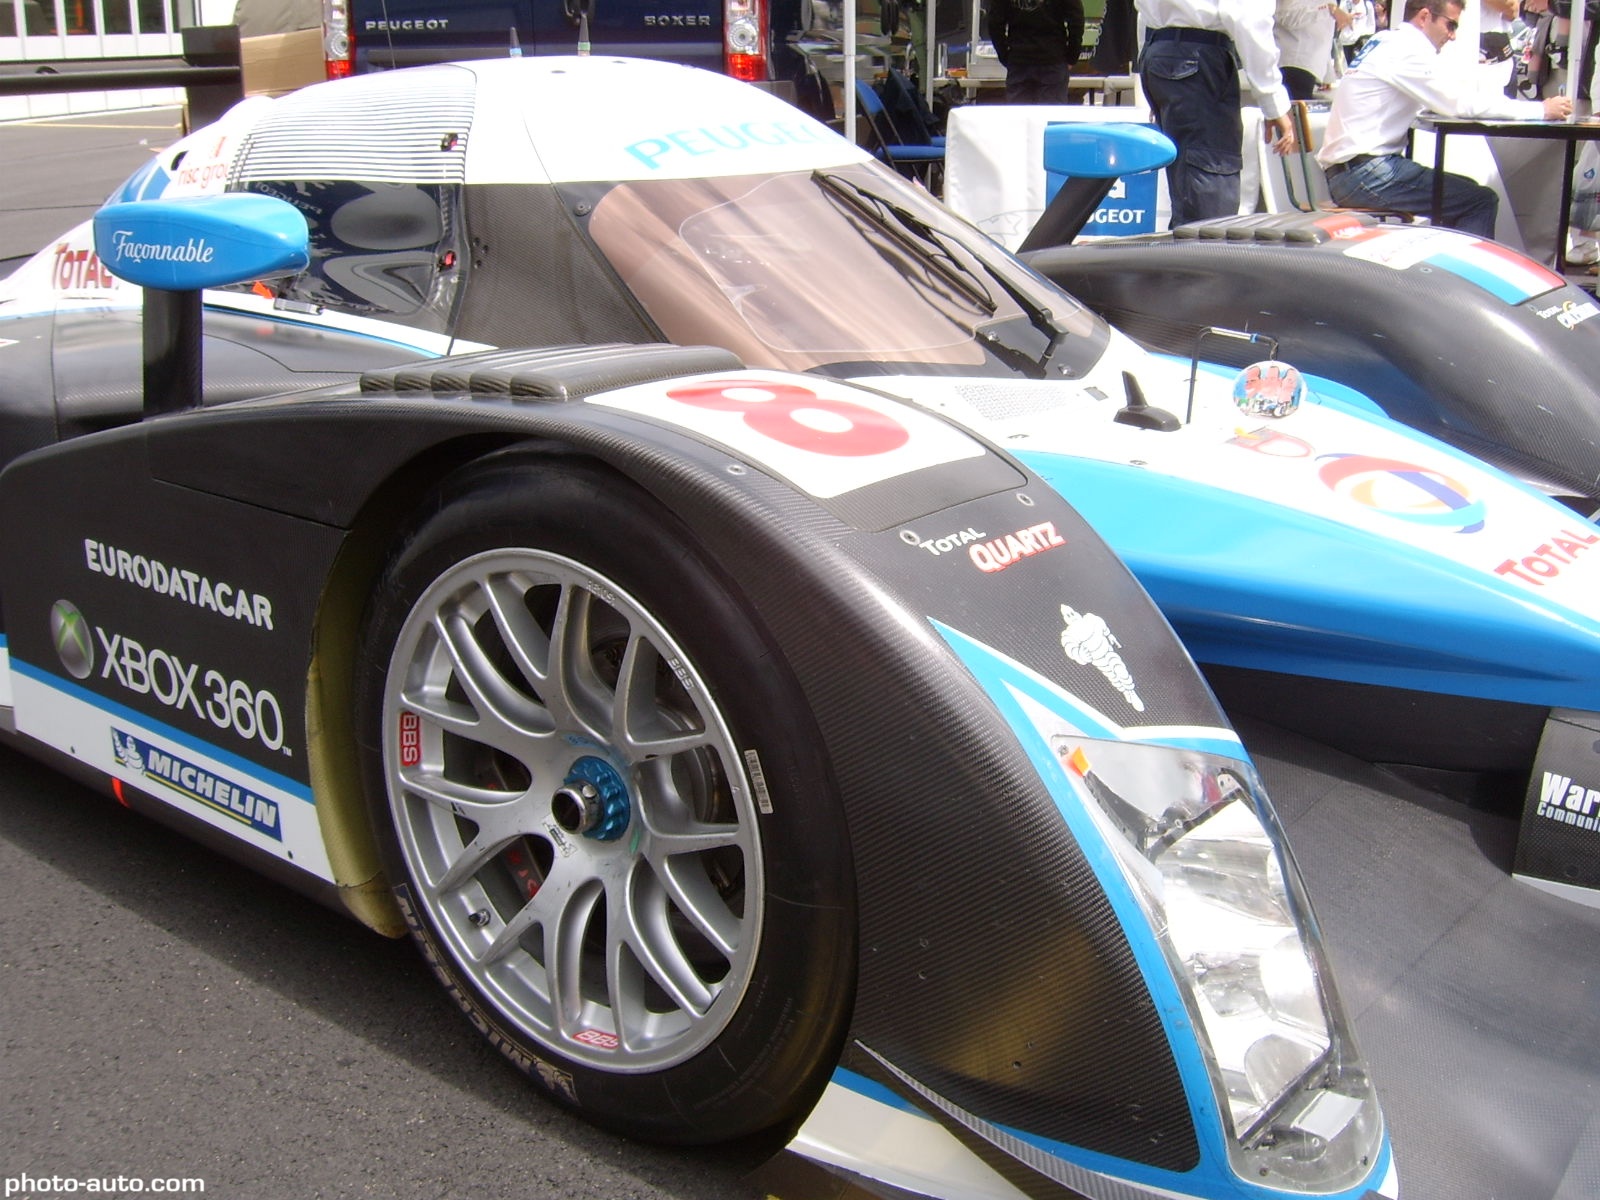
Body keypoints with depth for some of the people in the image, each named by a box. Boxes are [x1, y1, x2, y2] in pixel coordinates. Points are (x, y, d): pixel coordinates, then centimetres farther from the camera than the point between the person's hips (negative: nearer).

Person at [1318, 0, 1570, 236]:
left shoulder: (1387, 42, 19)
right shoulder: (1406, 48, -11)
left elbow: (1444, 99, 23)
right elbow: (1459, 103, -16)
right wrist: (1541, 110, -10)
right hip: (1365, 174, -10)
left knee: (1468, 190, 16)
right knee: (1482, 202, -11)